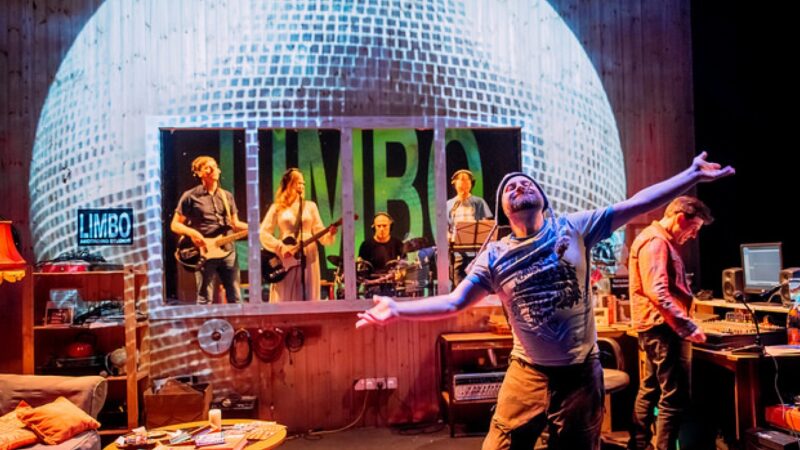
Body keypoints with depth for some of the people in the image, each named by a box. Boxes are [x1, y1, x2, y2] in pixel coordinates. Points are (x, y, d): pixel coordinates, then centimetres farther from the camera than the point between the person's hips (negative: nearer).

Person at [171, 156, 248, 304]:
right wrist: (191, 232, -18)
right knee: (205, 299, 0)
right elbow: (175, 225, 1)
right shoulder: (190, 196, 0)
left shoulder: (227, 196, 14)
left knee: (235, 297, 7)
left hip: (228, 251, 4)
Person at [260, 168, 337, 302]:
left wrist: (330, 234, -16)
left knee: (308, 299, 1)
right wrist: (281, 248, -13)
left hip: (308, 257, 2)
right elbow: (263, 233, -1)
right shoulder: (277, 208, 4)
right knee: (284, 300, -2)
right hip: (286, 258, -2)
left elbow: (319, 232, 6)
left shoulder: (310, 206, 10)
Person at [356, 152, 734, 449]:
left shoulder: (574, 228, -4)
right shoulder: (495, 256, -4)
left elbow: (636, 204, -5)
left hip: (581, 372, 0)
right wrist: (397, 308, -19)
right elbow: (453, 302, -7)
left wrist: (693, 174, -8)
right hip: (528, 374, 0)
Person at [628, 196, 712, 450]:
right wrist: (689, 328, -24)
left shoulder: (663, 242, 19)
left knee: (650, 390, 17)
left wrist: (684, 325, 16)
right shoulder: (655, 241, -15)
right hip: (661, 327, -11)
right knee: (674, 397, -8)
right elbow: (657, 293, -26)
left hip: (658, 327, 11)